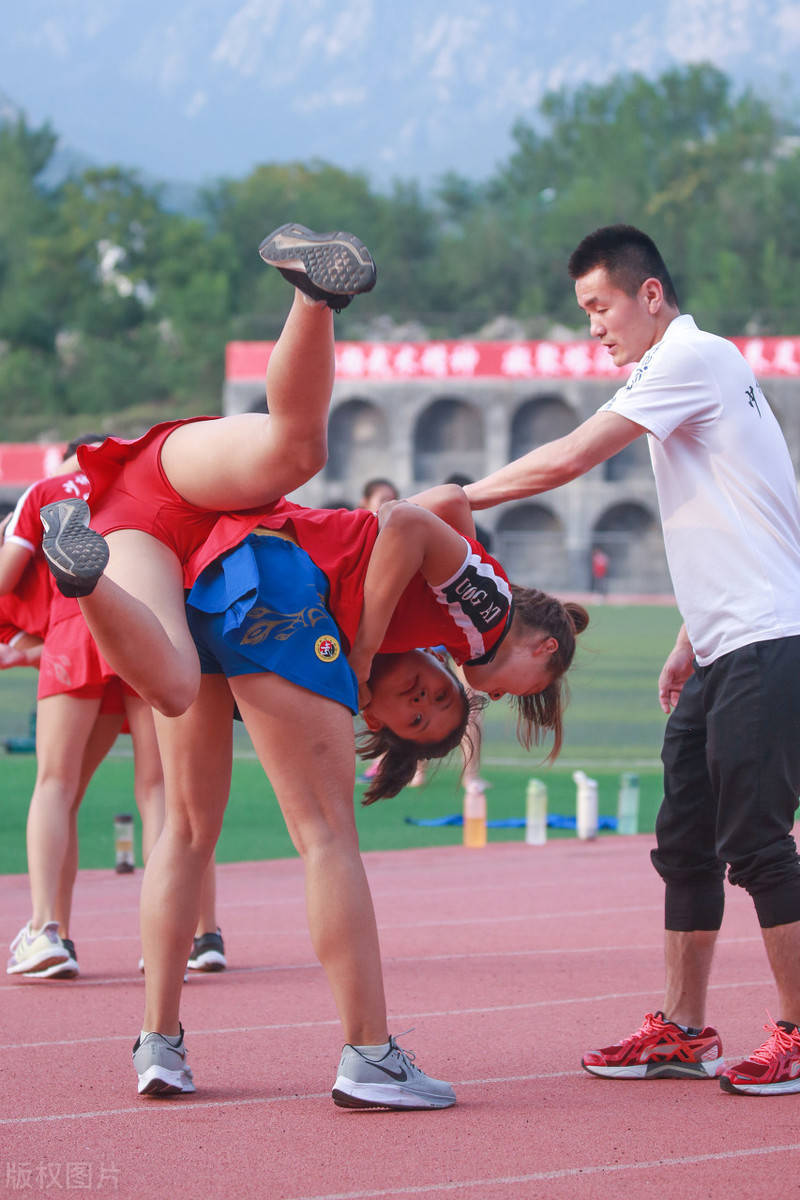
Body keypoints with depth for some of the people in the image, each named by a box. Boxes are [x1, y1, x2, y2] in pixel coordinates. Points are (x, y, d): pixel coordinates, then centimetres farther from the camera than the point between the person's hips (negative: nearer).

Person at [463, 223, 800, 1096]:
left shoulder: (694, 355, -10)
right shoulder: (680, 370, 20)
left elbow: (568, 459, -15)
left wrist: (458, 497, -6)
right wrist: (688, 644, 22)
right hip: (722, 652, 10)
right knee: (686, 843, 8)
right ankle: (682, 1031, 12)